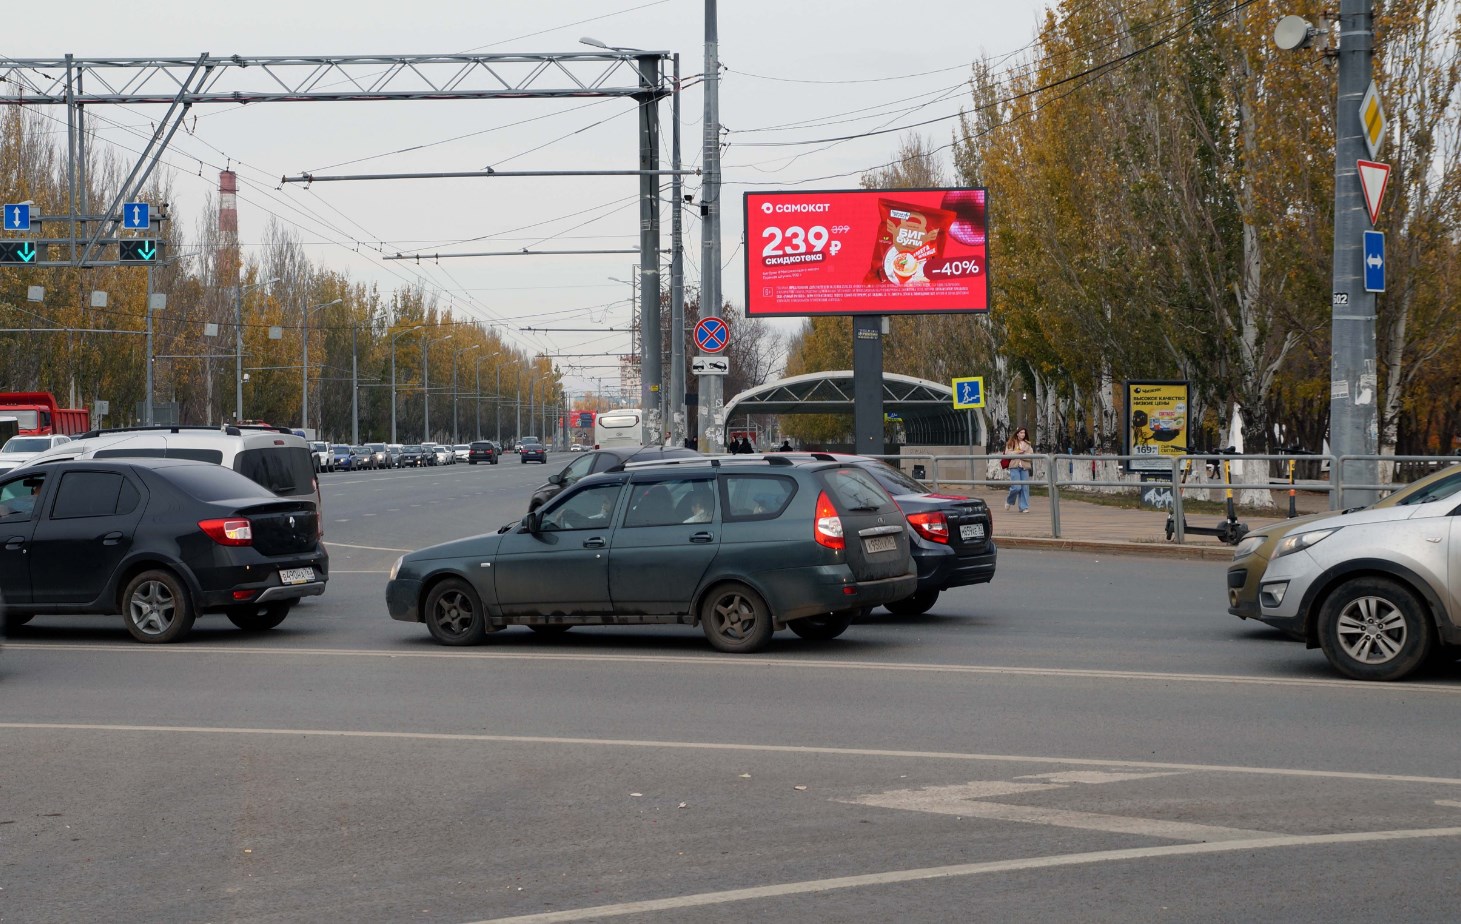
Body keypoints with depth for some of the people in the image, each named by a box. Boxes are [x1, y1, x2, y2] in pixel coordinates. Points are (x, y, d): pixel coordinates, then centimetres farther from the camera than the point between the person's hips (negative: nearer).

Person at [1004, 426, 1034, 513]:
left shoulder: (1027, 444, 14)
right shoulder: (1011, 443, 7)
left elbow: (1031, 455, 5)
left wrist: (1022, 455, -8)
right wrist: (1017, 452, -10)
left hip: (1025, 467, 3)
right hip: (1014, 467, -3)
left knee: (1025, 488, -2)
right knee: (1016, 487, -12)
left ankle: (1024, 507, 3)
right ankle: (1009, 501, 15)